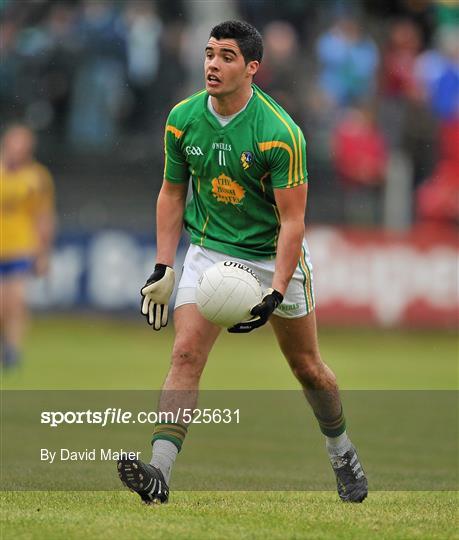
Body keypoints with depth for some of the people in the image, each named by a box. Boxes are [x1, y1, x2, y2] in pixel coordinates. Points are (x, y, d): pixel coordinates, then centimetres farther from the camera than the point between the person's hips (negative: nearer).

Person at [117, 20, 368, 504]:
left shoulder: (280, 133, -22)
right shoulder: (183, 119, -8)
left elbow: (292, 220, -21)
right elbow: (172, 192, 6)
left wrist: (276, 292, -30)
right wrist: (162, 269, 0)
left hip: (274, 256, -2)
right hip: (209, 250, 2)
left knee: (307, 366, 10)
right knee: (185, 354, -17)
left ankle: (342, 454, 36)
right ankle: (158, 473, -25)